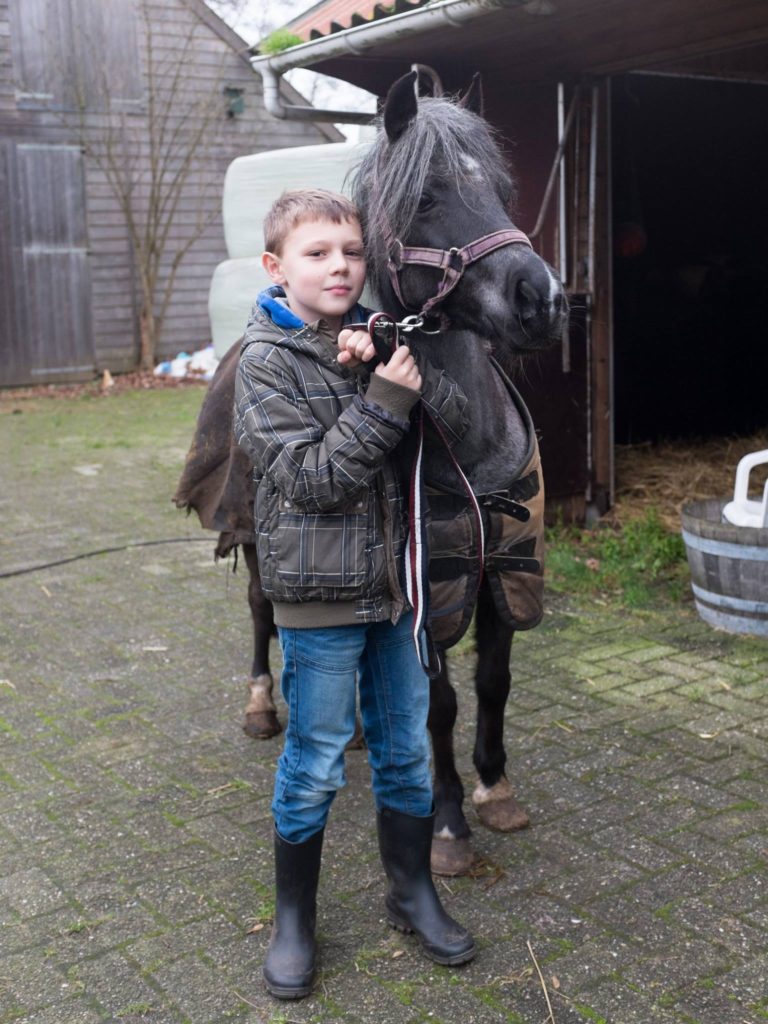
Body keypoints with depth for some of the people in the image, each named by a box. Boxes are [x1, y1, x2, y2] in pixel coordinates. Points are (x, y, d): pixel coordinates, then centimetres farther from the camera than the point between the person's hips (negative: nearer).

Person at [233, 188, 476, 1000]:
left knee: (406, 749, 16)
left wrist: (408, 374, -21)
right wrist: (384, 401, -23)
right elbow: (309, 478, -19)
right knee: (315, 761, 6)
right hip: (320, 594, -5)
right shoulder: (266, 360, -10)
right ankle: (293, 917, 27)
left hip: (397, 583, 5)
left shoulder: (378, 339, 4)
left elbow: (457, 422, -5)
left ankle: (412, 893, 36)